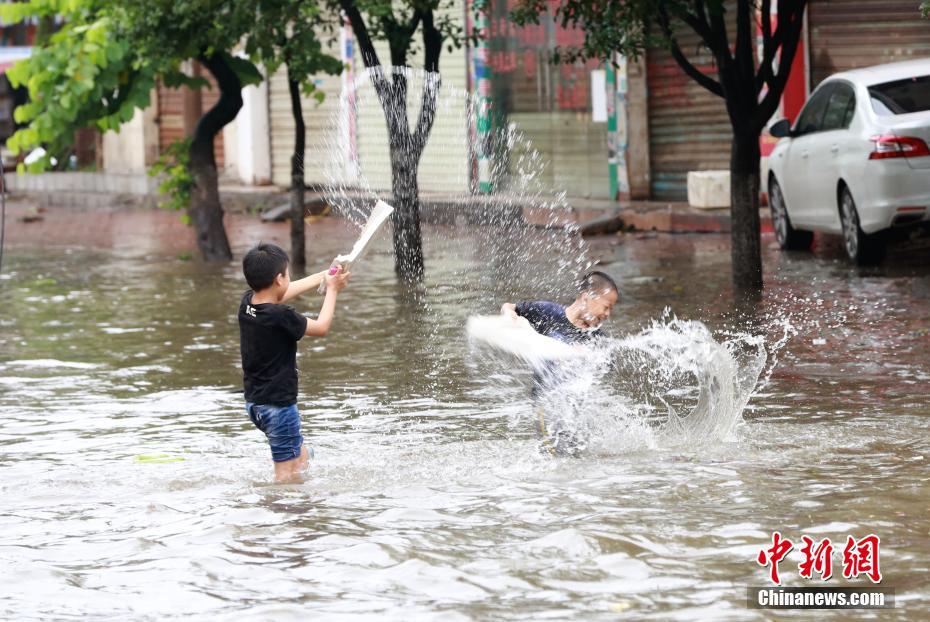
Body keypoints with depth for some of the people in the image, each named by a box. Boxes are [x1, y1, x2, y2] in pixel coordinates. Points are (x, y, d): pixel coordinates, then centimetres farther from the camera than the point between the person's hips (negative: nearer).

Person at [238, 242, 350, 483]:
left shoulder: (247, 302, -2)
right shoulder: (280, 316, -25)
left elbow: (289, 291, 17)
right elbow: (321, 327, -7)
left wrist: (326, 275, 27)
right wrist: (332, 290, 7)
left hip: (254, 402, 9)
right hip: (278, 404, -9)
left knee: (301, 456, 22)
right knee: (287, 470, -3)